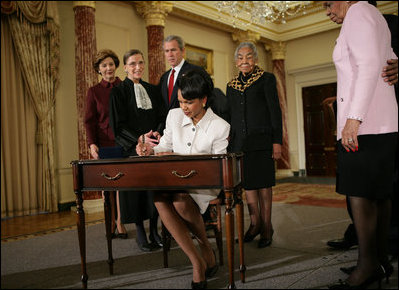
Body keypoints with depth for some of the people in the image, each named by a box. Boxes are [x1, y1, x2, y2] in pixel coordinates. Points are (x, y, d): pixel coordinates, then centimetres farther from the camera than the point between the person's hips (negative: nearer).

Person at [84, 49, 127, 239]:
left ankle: (120, 222, 12)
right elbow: (89, 120, 5)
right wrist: (92, 143, -9)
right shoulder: (94, 91, 8)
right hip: (103, 144, 0)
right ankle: (111, 221, 18)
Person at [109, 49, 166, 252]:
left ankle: (154, 231, 17)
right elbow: (118, 125, -6)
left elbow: (162, 117, 11)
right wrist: (140, 140, -18)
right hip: (132, 149, -4)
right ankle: (140, 234, 12)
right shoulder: (118, 92, 1)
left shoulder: (152, 89, 14)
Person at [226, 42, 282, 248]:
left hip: (261, 140, -4)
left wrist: (277, 141, -9)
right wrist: (228, 143, 11)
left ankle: (266, 226, 14)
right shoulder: (231, 86, 14)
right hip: (240, 142, 4)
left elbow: (275, 111, -3)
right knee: (247, 183, 8)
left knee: (263, 183, 2)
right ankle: (255, 223, 23)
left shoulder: (266, 79, 2)